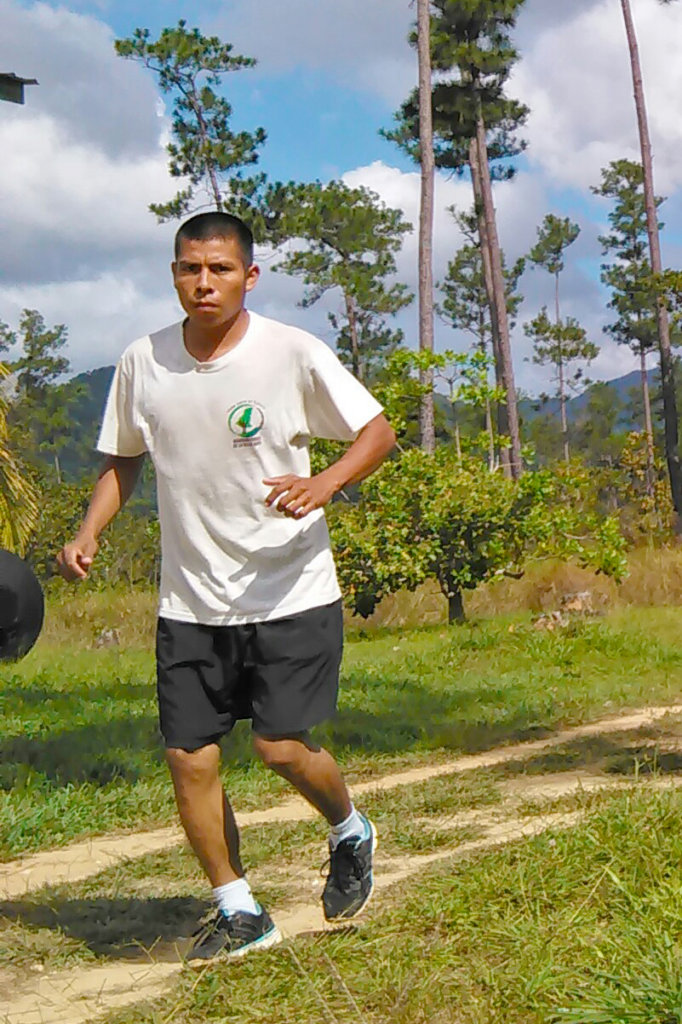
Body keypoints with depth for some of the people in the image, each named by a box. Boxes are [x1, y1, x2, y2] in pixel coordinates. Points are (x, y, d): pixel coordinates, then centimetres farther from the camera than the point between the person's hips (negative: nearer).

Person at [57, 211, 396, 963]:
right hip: (190, 600, 4)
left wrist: (325, 482, -25)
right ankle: (238, 913, 20)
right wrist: (88, 533, -1)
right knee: (189, 757, 1)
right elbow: (123, 460, 15)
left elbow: (378, 432, -5)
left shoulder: (293, 353, -10)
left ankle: (350, 834, 25)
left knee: (282, 746, -9)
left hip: (291, 592, -4)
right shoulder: (142, 363, 1)